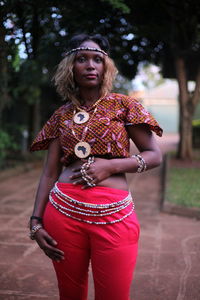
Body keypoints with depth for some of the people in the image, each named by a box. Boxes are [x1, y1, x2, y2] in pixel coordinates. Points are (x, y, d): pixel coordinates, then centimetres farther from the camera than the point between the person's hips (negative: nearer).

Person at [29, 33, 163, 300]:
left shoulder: (123, 105, 4)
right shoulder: (62, 115, 10)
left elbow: (154, 156, 3)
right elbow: (50, 172, 9)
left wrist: (110, 166, -11)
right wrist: (36, 221, 2)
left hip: (113, 215, -2)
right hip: (64, 210, 2)